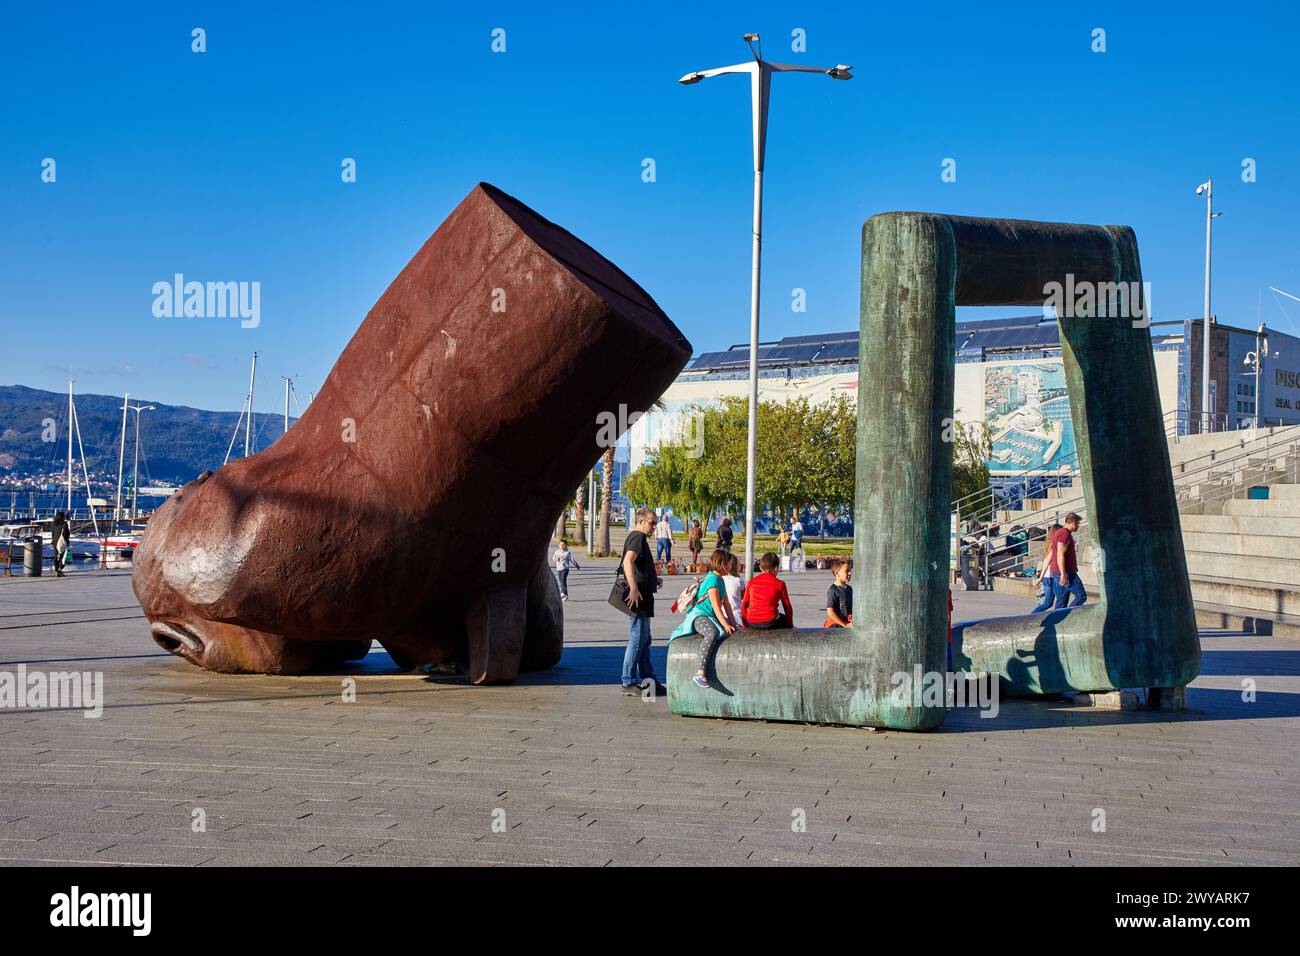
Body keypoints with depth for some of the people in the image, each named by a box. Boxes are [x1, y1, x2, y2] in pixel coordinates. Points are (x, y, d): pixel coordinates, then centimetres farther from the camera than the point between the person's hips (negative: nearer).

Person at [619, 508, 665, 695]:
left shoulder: (636, 537, 21)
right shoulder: (638, 538, -12)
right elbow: (628, 562, -28)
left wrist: (652, 579, 29)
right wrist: (634, 588, -33)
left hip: (643, 596, 11)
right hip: (638, 596, -11)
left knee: (644, 640, 15)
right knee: (637, 639, -8)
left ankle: (648, 679, 21)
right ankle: (629, 682, -5)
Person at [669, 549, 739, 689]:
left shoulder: (720, 580, 19)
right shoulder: (712, 580, -12)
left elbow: (726, 604, 20)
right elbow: (716, 605, -17)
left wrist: (733, 623, 15)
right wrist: (725, 624, -19)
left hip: (710, 617, 11)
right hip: (699, 616, -11)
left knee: (733, 630, 7)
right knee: (713, 633, -38)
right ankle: (701, 672, -49)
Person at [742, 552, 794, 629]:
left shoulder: (751, 582, 7)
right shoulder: (779, 584, -2)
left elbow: (744, 606, 10)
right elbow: (787, 608, 4)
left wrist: (746, 625, 22)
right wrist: (790, 626, 19)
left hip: (752, 624, 4)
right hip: (770, 623, -3)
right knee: (785, 619, 28)